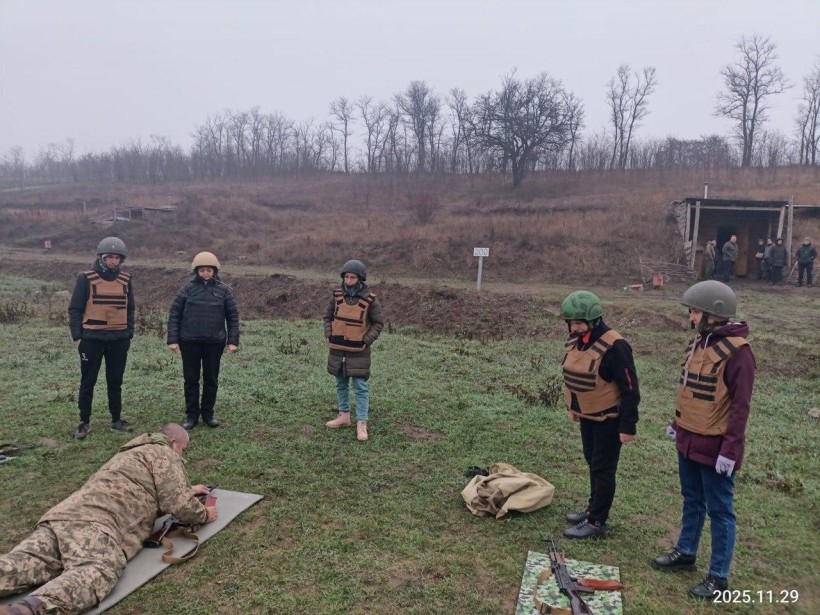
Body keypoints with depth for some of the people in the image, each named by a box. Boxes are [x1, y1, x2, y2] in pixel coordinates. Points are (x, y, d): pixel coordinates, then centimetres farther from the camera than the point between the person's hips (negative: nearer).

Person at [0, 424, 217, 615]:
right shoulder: (165, 454, 10)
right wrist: (204, 514, 17)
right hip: (96, 520, -9)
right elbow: (178, 504, -2)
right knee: (98, 571, -34)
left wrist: (187, 490, 62)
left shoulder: (135, 452, 40)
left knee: (21, 563, -14)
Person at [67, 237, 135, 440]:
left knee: (115, 381, 11)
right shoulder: (86, 278, -5)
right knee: (87, 382, 5)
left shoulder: (125, 280, 5)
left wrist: (129, 334, 8)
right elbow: (75, 309, -2)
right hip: (92, 339, -3)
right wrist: (77, 336, -7)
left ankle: (116, 419, 22)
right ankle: (84, 422, 16)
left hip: (118, 340, 3)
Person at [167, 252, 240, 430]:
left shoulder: (224, 290, 0)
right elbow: (174, 314, 0)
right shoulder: (187, 289, -1)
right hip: (189, 342, 0)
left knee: (211, 379, 9)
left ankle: (208, 413, 22)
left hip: (215, 342, 0)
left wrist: (233, 341, -5)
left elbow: (233, 317, 1)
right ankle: (192, 414, 19)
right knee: (191, 379, 7)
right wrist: (173, 339, -6)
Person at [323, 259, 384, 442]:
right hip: (337, 349, 4)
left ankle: (362, 424, 0)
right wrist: (328, 335, 0)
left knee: (361, 387, -3)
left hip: (358, 351, -4)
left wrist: (366, 341, -12)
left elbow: (378, 323, -4)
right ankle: (344, 416, 29)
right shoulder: (337, 296, -1)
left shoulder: (370, 300, -11)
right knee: (341, 385, 15)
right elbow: (328, 317, 11)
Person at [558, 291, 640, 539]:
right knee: (592, 463, 20)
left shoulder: (614, 346, -25)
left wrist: (628, 426, -19)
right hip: (587, 416, 8)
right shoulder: (576, 341, 0)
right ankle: (594, 509, 35)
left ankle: (596, 523, 12)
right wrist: (573, 407, 21)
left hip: (608, 418, -8)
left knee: (603, 469, 1)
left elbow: (630, 389, -21)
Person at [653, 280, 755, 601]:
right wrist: (677, 423, 19)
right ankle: (685, 553, 39)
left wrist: (730, 449, -20)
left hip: (715, 448, -8)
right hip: (689, 442, 8)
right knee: (692, 502, 22)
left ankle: (718, 577, 19)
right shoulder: (699, 342, 7)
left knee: (720, 511, 6)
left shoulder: (737, 351, -19)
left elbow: (740, 405, -19)